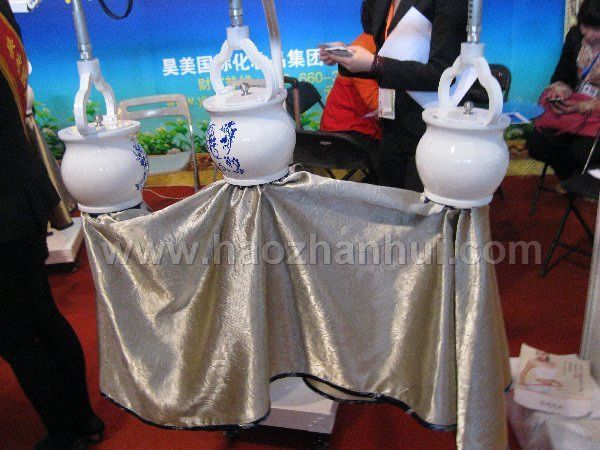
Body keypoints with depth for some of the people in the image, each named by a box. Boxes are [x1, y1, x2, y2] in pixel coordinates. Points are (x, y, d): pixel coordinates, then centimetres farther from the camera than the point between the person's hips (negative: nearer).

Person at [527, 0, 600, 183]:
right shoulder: (575, 35, 4)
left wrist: (583, 106, -26)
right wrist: (561, 88, -10)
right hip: (573, 108, 5)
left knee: (583, 152, -31)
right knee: (536, 142, -18)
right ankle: (570, 178, 10)